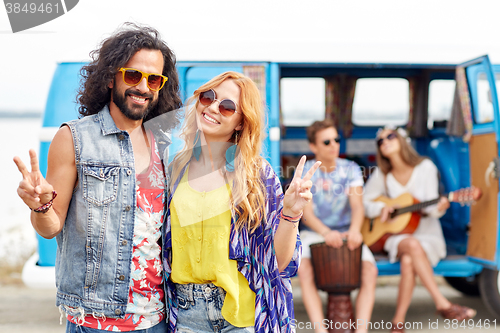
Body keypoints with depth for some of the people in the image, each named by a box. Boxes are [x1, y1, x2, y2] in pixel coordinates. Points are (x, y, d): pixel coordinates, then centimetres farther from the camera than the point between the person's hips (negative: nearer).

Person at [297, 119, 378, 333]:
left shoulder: (350, 169, 3)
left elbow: (357, 205, -9)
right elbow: (306, 213, -10)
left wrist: (355, 229, -32)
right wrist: (326, 232, -30)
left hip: (346, 232, 1)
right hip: (313, 233, -1)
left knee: (370, 271, -26)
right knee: (304, 271, -32)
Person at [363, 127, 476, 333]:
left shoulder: (425, 168, -3)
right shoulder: (381, 175, 4)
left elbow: (431, 209, -8)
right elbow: (363, 203, 10)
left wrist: (439, 208, -31)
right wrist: (381, 208, -10)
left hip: (428, 236, -1)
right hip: (397, 237, 1)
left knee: (408, 261, -35)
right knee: (412, 245, -37)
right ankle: (443, 304, -37)